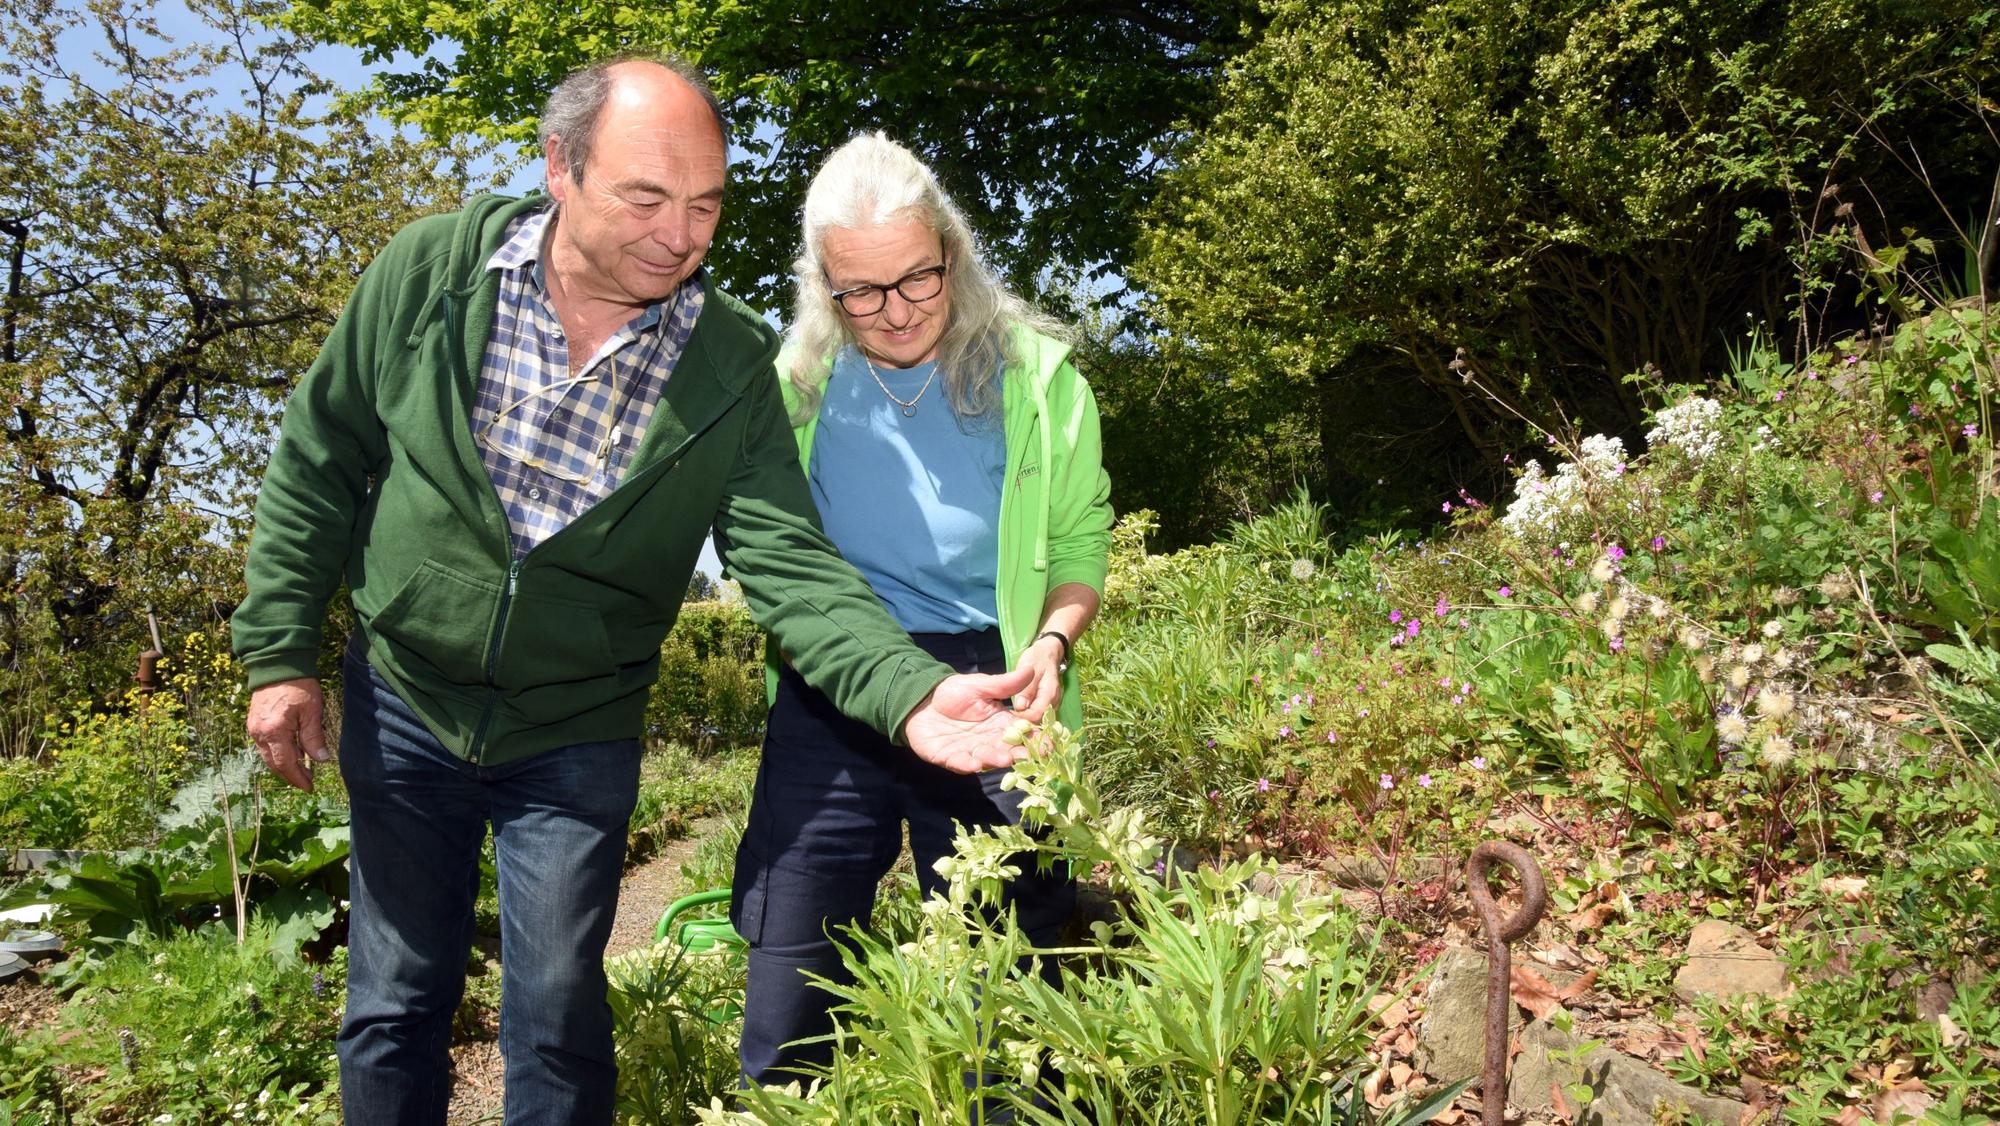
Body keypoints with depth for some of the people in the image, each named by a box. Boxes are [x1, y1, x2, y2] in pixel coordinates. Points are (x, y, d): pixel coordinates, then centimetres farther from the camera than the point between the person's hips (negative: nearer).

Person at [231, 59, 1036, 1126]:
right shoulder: (429, 272, -12)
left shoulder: (730, 365, -13)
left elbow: (789, 563, -19)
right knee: (392, 1008, 14)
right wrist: (279, 652, -4)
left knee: (558, 1024, 8)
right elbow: (317, 465, -2)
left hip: (576, 738, -1)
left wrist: (912, 694, -36)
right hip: (402, 706, 1)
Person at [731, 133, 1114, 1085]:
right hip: (829, 697, 1)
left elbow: (1080, 541, 7)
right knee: (790, 975, 4)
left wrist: (1053, 638, -12)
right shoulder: (800, 381, 5)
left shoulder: (1033, 373, 1)